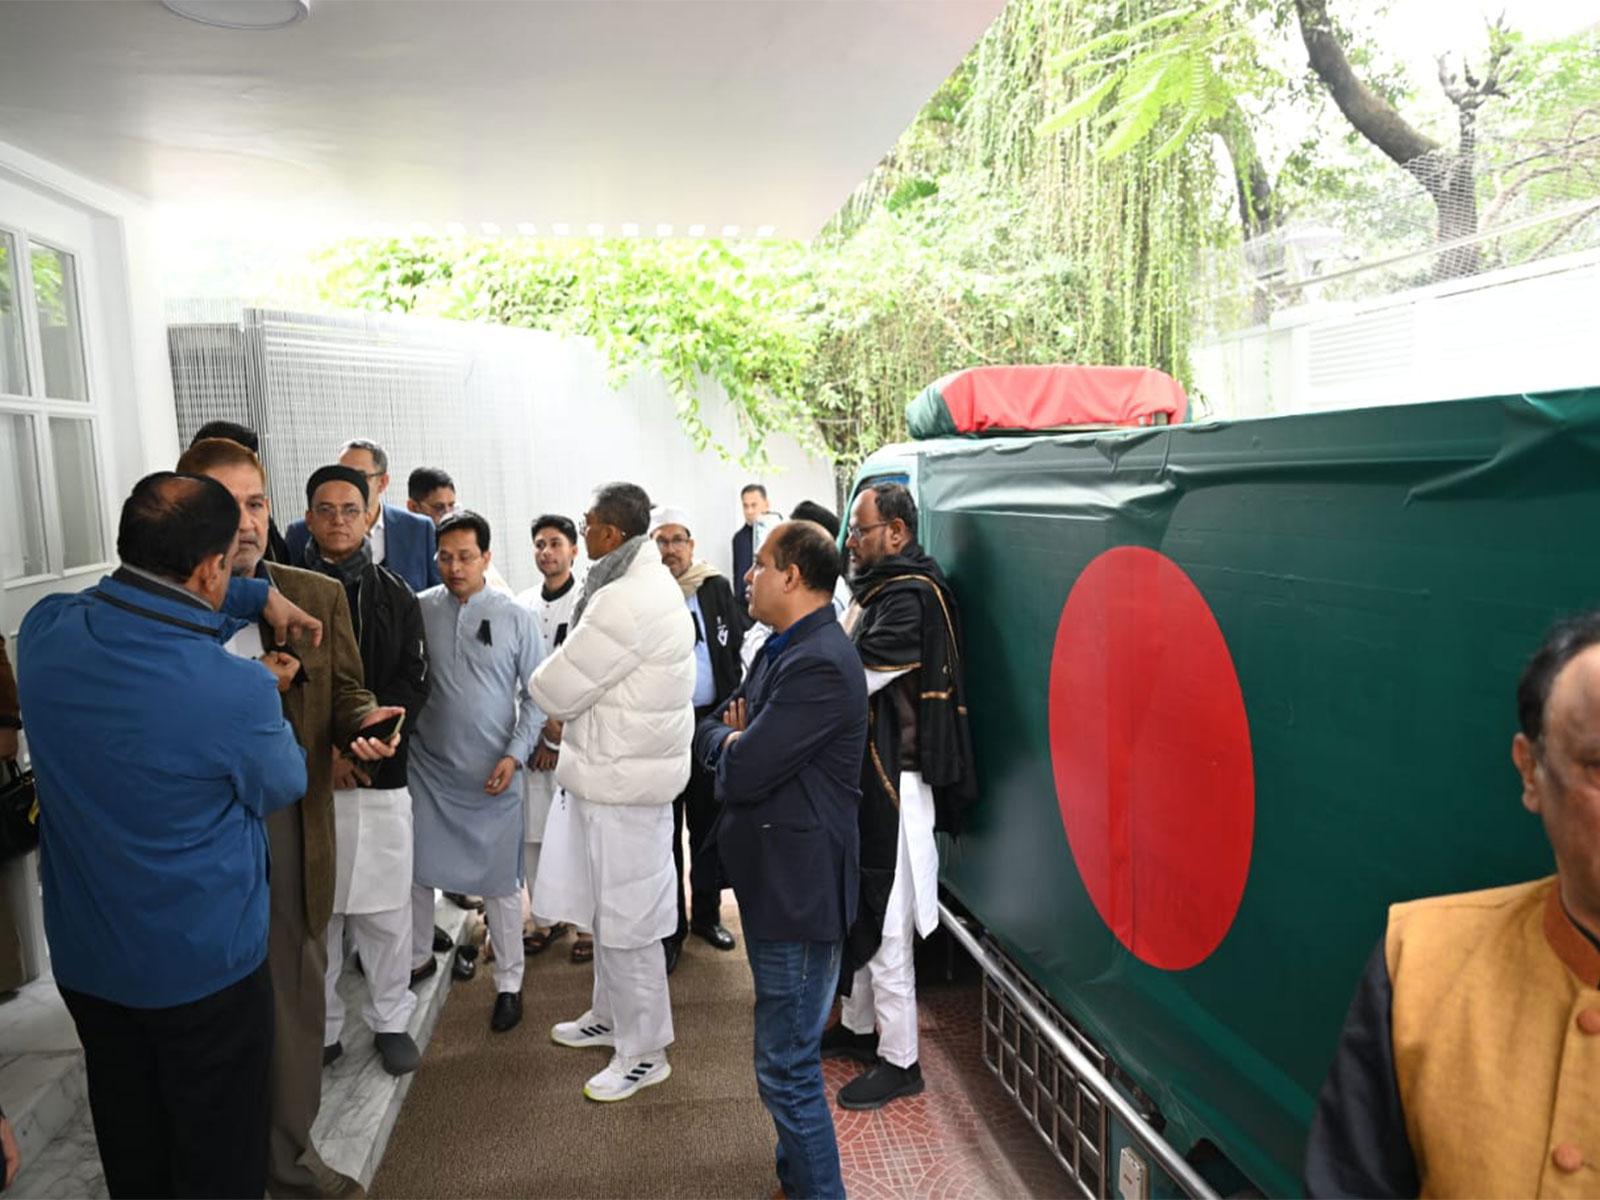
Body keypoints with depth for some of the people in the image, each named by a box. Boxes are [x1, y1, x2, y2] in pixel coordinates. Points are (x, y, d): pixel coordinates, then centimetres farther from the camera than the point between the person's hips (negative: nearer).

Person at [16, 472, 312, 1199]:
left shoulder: (44, 631, -13)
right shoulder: (237, 690, -30)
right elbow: (281, 789, -8)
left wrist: (257, 595, 6)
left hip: (83, 956, 6)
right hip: (204, 964, -6)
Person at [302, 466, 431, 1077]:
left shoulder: (394, 594, 5)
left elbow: (413, 684, 1)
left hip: (381, 778, 1)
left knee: (385, 910, 8)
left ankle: (391, 1020, 26)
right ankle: (319, 1028, 26)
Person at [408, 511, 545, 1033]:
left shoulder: (515, 617, -5)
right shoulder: (419, 609, -2)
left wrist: (515, 754, -9)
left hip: (492, 774, -2)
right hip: (428, 768, 2)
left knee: (500, 880, 6)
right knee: (416, 868, 12)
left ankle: (509, 982, 21)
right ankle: (415, 958, 36)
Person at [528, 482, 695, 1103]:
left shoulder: (625, 601, -25)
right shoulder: (650, 583, 9)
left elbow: (556, 689, -17)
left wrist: (538, 683, 4)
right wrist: (575, 721, 6)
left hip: (623, 777, -10)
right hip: (624, 766, 10)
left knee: (626, 915, 3)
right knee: (609, 903, 23)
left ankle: (643, 1052, 19)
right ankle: (611, 1015, 41)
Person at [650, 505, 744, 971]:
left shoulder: (716, 589, 5)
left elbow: (734, 652, 6)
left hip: (710, 720, 2)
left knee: (709, 823, 13)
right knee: (663, 831, 8)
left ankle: (707, 912, 30)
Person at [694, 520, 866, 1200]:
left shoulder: (820, 665, -23)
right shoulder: (785, 648, 9)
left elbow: (742, 771, -25)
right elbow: (724, 742, 13)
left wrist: (720, 737, -5)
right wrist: (733, 738, -9)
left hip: (799, 888, -11)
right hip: (776, 880, 11)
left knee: (786, 1068, 1)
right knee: (789, 1055, 24)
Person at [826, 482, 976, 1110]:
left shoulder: (912, 596, -17)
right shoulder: (878, 589, 15)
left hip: (894, 781, -10)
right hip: (865, 774, 10)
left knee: (884, 922, -1)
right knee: (861, 911, 20)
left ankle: (899, 1059, 12)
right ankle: (858, 1025, 36)